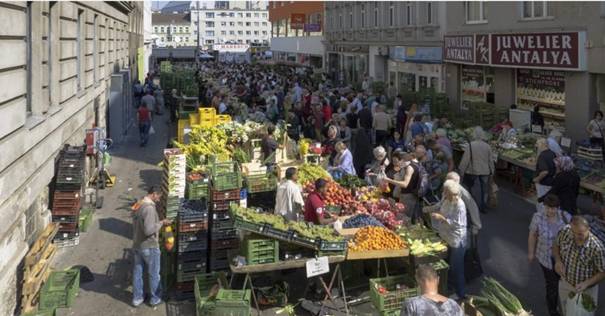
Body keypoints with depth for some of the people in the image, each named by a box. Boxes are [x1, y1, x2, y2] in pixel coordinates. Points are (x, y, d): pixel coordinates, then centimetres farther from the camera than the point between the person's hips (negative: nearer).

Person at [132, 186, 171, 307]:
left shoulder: (138, 205, 3)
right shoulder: (149, 208, -25)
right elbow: (149, 230, -30)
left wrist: (158, 223, 14)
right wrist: (161, 223, -18)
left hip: (137, 245, 8)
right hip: (149, 247, -8)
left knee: (137, 272, 17)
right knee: (154, 274, 10)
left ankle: (137, 298, 28)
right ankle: (155, 298, 24)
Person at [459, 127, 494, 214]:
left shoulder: (470, 145, -16)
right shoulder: (487, 146, -4)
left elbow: (465, 159, -14)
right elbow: (491, 160, 5)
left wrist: (461, 170, -4)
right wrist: (492, 171, 18)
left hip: (472, 171, -3)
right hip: (485, 171, 3)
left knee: (468, 187, 16)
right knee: (484, 189, 16)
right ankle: (483, 207, 23)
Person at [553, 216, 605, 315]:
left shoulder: (597, 248, -33)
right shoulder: (565, 231, -21)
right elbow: (556, 246, 0)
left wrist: (586, 283, -31)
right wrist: (558, 260, -18)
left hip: (586, 290, -4)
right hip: (564, 284, 4)